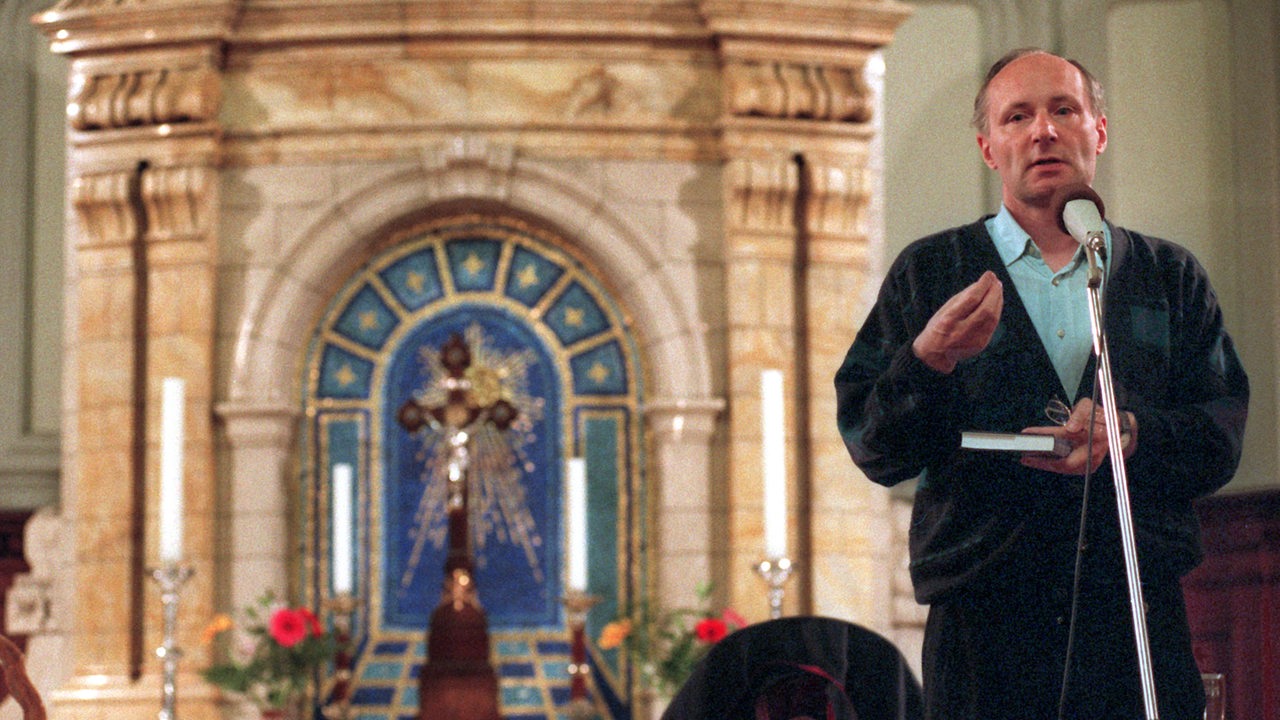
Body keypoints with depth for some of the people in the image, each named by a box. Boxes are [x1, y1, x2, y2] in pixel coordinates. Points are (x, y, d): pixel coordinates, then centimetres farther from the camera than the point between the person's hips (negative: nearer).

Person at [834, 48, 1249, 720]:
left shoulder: (1170, 277, 14)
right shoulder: (928, 273, 9)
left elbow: (1223, 436, 7)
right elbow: (870, 447, 2)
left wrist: (1133, 434, -13)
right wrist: (929, 359, -16)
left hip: (1142, 615, 2)